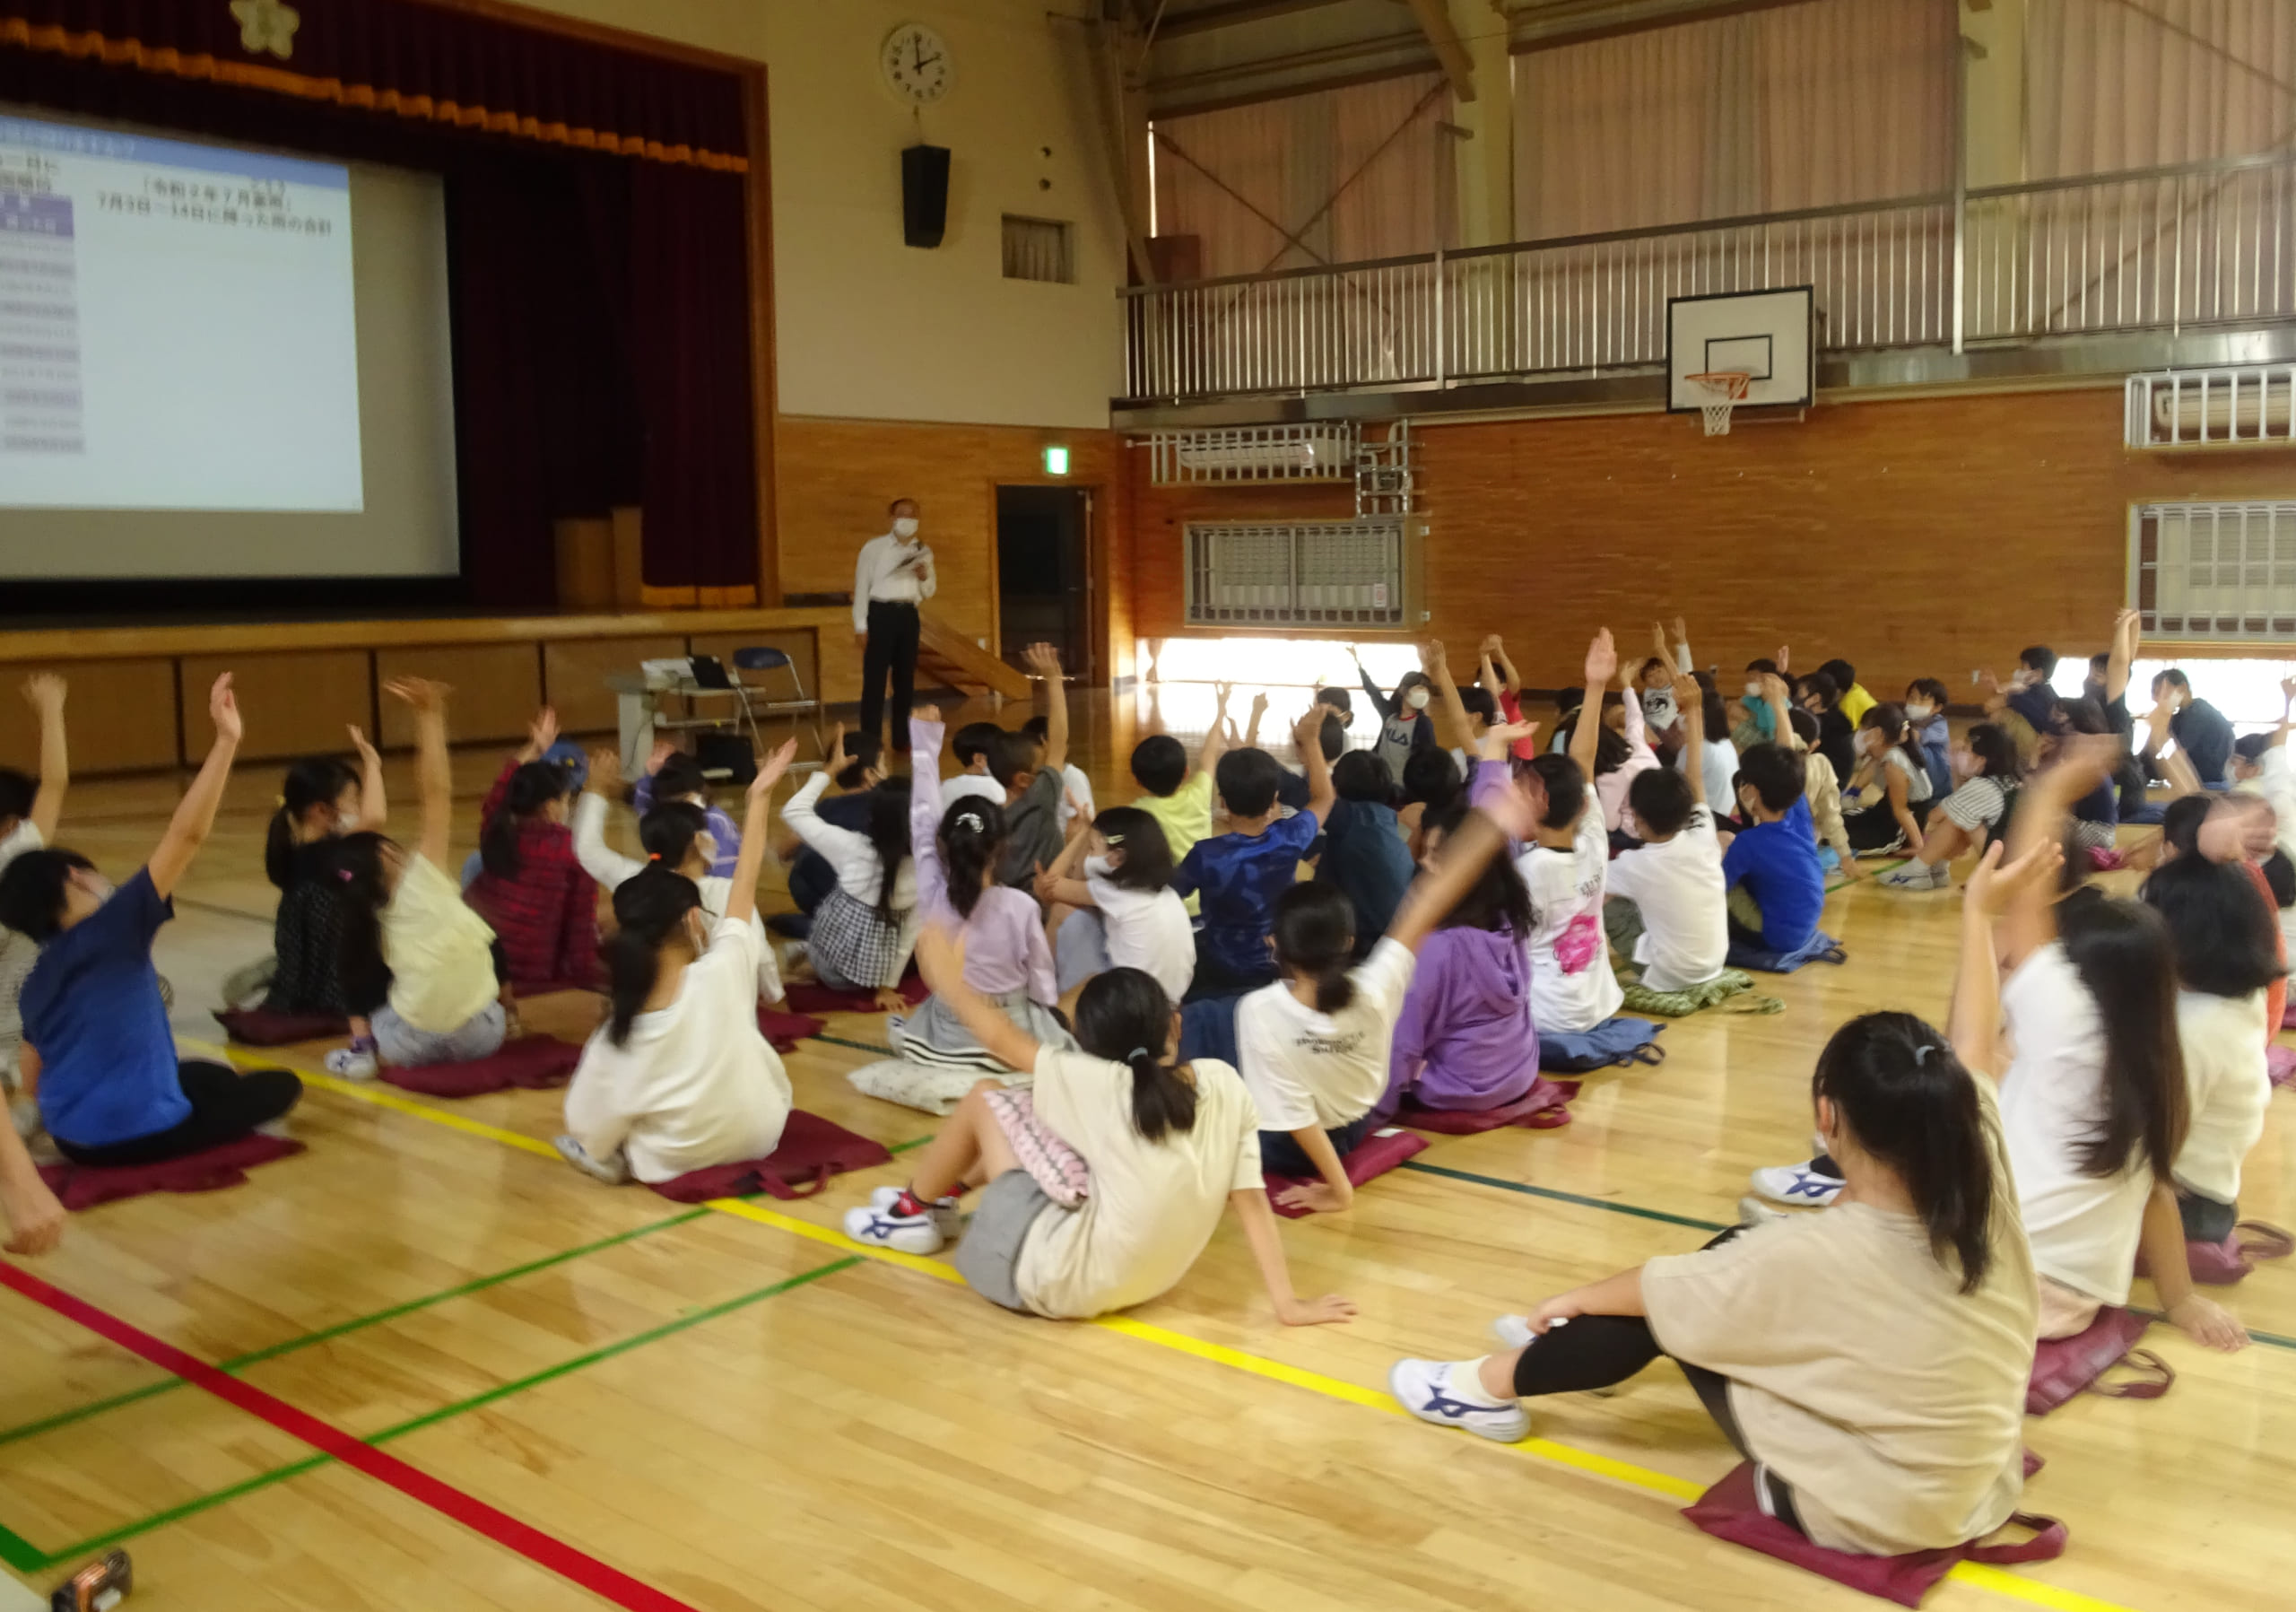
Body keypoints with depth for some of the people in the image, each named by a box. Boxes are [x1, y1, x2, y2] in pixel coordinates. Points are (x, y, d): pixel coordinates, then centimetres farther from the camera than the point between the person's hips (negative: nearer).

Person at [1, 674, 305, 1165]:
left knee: (214, 1076, 32)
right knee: (281, 1087, 11)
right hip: (134, 1133, -8)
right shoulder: (113, 929, -15)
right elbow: (186, 835, -24)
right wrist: (226, 742, -26)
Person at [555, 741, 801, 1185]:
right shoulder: (720, 974, -23)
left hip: (672, 1160, 1)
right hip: (759, 1136, -1)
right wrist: (760, 796, -6)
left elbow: (587, 1134, -15)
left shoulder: (616, 1037, -21)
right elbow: (745, 881, -13)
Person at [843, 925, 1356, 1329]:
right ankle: (936, 1195, 39)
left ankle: (913, 1213, 29)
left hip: (1063, 1281, -6)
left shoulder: (1102, 1084, -17)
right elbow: (1253, 1200, -8)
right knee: (1035, 1109, 19)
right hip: (1149, 1279, 6)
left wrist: (950, 981, 12)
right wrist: (1288, 1303, -3)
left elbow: (1001, 1038, -4)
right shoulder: (1224, 1083, -8)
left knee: (985, 1099, 8)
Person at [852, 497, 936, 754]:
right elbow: (862, 586, -3)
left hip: (909, 616, 4)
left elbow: (928, 593, 15)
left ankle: (903, 738, 20)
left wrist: (924, 577, -7)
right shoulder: (874, 548, -1)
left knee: (906, 679, 10)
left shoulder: (924, 552, 11)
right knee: (875, 679, -5)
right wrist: (860, 625, -8)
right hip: (880, 613, -4)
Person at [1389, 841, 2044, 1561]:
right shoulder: (1984, 1190, -16)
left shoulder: (1811, 1255, -30)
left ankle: (1487, 1387, 22)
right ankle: (1564, 1344, 33)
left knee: (1666, 1308, 3)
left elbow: (1654, 1287, -12)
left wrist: (1573, 1299, 7)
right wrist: (1980, 913, 11)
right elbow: (1972, 1049, 2)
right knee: (1731, 1252, 12)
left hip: (1856, 1513, -6)